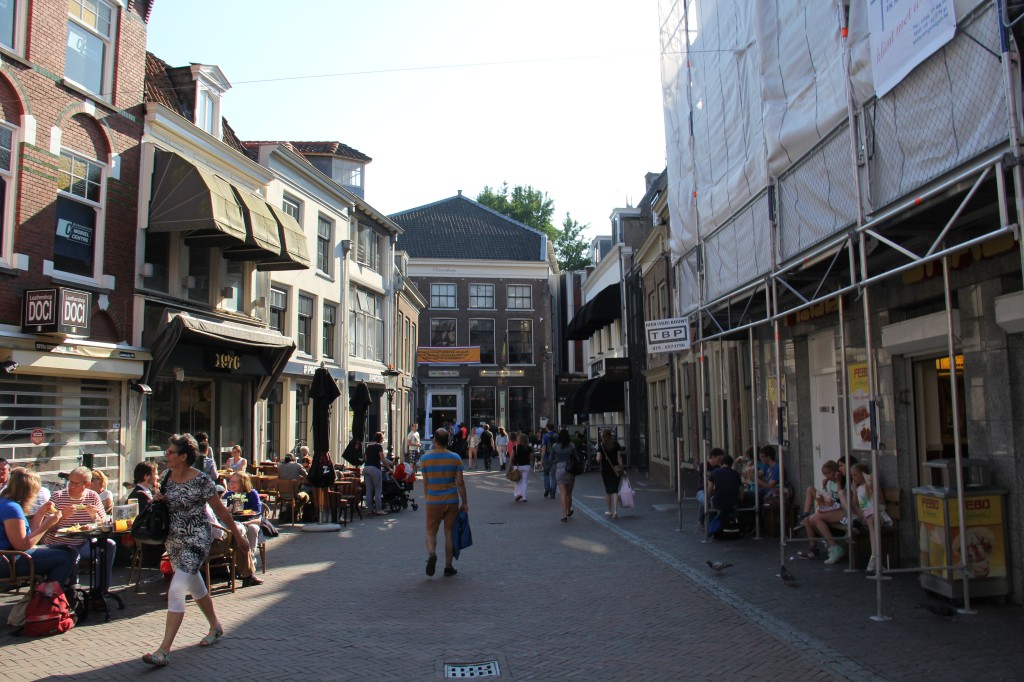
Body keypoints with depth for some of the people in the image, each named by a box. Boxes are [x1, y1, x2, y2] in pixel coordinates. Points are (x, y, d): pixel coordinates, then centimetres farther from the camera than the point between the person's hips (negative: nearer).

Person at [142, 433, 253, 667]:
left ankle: (164, 651, -13)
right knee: (195, 587, 20)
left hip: (196, 540, -8)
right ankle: (215, 627, 40)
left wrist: (238, 536, -4)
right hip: (174, 540, 8)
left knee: (176, 590, -16)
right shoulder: (168, 476, 3)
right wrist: (158, 499, -4)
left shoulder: (201, 480, -17)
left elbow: (221, 510, -10)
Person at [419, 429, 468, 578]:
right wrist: (465, 502, 7)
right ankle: (448, 567, 15)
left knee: (431, 532, 10)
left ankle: (431, 554, -19)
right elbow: (460, 483, -2)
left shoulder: (425, 459, -4)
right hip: (452, 501, 1)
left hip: (433, 502, -1)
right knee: (449, 533, 10)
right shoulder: (455, 458, -4)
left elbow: (425, 483, 1)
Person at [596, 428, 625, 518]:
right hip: (616, 470, 1)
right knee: (615, 490, 3)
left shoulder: (601, 445, -7)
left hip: (605, 470, -1)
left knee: (608, 491, 13)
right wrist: (622, 468, -4)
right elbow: (619, 457, -5)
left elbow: (598, 459, -14)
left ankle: (609, 511, 22)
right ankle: (615, 511, -12)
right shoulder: (616, 444, -1)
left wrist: (597, 457, 8)